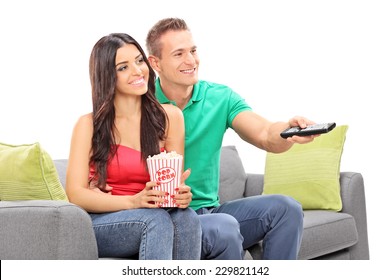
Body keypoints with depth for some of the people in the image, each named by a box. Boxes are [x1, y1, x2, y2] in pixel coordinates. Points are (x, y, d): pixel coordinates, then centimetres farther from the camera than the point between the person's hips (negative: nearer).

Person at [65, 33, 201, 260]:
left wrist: (181, 195, -20)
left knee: (186, 216, -32)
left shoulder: (169, 117, 7)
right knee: (156, 218, -34)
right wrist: (134, 201, -25)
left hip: (152, 218, 2)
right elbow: (75, 194, -9)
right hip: (100, 223, -2)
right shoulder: (90, 125, 0)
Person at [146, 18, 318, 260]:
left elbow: (266, 135, -10)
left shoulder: (220, 97, 3)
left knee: (285, 208, -12)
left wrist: (289, 132, -33)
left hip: (211, 210, 5)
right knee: (225, 228, -32)